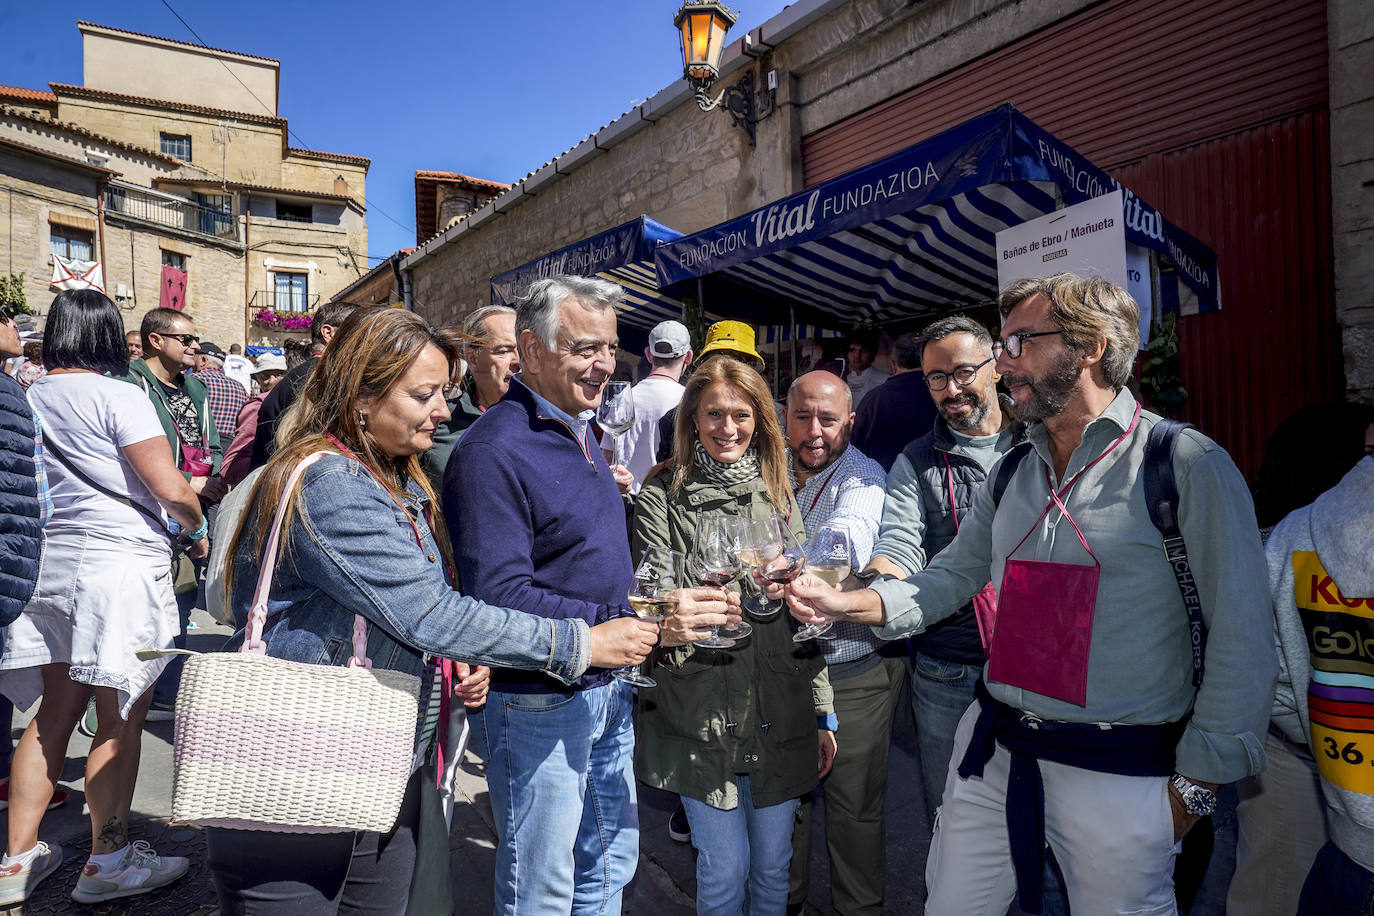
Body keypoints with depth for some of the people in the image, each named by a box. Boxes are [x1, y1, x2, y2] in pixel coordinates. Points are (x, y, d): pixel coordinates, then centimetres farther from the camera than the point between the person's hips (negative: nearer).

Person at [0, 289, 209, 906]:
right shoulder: (117, 397, -11)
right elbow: (171, 489, -16)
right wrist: (199, 531, 1)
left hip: (50, 562, 8)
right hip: (120, 561, -7)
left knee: (54, 711, 16)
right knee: (121, 717, 2)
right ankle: (109, 861, 12)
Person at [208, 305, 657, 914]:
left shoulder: (402, 485, 9)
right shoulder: (328, 483, -21)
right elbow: (427, 613, -26)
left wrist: (464, 657, -4)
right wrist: (581, 643, -21)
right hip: (297, 780, -8)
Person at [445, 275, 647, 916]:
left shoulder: (581, 432, 10)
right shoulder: (493, 451, -21)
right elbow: (500, 598, -27)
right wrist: (624, 624, -29)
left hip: (608, 693, 8)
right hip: (538, 704, -8)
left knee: (610, 864, 23)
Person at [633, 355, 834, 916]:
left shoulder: (778, 495, 7)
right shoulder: (662, 497, -4)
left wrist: (823, 714, 9)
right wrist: (667, 626, -32)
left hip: (780, 716, 3)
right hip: (701, 717, -3)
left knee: (772, 868, 14)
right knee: (724, 871, 7)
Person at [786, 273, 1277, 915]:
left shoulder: (1189, 463, -10)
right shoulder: (1013, 473, 7)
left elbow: (1241, 642, -10)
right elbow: (950, 579, 11)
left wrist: (1194, 786, -8)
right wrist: (845, 602, -4)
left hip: (1119, 773, -5)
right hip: (992, 749, 5)